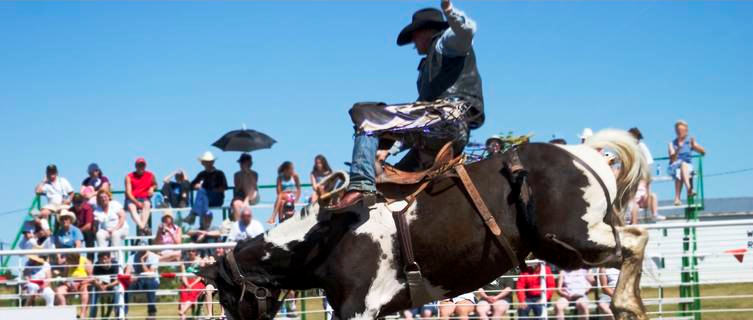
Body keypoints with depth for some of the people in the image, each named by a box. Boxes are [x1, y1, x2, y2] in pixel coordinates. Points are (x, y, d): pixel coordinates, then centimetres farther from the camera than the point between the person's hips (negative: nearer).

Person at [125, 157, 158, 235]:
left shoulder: (150, 175, 9)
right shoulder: (129, 177, 0)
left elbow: (155, 185, 28)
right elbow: (128, 193, -7)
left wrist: (152, 188, 3)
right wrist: (137, 202, -20)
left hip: (145, 198, 1)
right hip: (132, 199, -1)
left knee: (147, 204, -34)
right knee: (131, 206, -35)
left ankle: (141, 227, -45)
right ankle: (143, 227, -52)